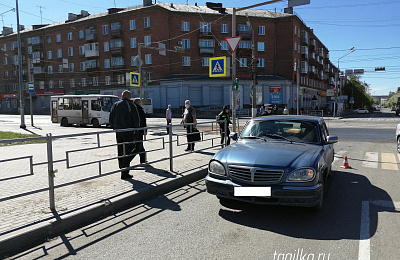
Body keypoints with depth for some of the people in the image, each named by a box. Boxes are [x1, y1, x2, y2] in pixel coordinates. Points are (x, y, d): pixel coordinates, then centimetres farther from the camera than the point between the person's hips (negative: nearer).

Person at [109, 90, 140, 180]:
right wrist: (135, 129, 4)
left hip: (118, 132, 5)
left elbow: (111, 119, 8)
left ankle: (122, 170, 22)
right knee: (128, 152, -2)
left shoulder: (115, 105, 8)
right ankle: (124, 173, -7)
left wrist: (114, 128, 15)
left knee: (120, 153, 14)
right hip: (128, 132, -5)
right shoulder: (131, 105, -6)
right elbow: (136, 120, -10)